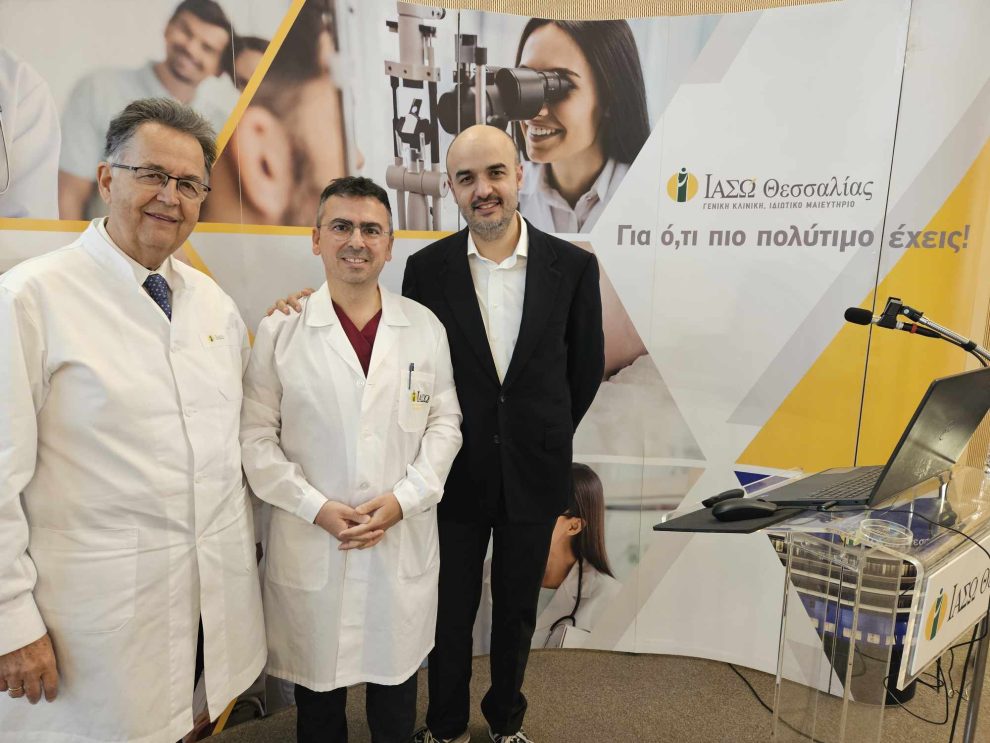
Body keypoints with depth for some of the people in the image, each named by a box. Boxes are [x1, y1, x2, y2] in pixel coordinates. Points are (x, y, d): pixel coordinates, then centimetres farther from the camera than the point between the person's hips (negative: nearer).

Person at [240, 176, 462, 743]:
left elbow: (444, 423, 2)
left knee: (396, 678, 19)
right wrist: (317, 508, -13)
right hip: (310, 543, -1)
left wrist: (402, 500, -10)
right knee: (317, 685, 18)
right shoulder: (279, 330, -5)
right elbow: (255, 437, -4)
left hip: (404, 542, 2)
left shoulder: (426, 327, 1)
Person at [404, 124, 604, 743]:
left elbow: (587, 368, 3)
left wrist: (545, 437, 8)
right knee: (451, 610, 16)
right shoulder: (427, 268, -7)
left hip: (534, 474, 1)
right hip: (455, 473, 0)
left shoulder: (574, 266, -7)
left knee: (517, 610, 19)